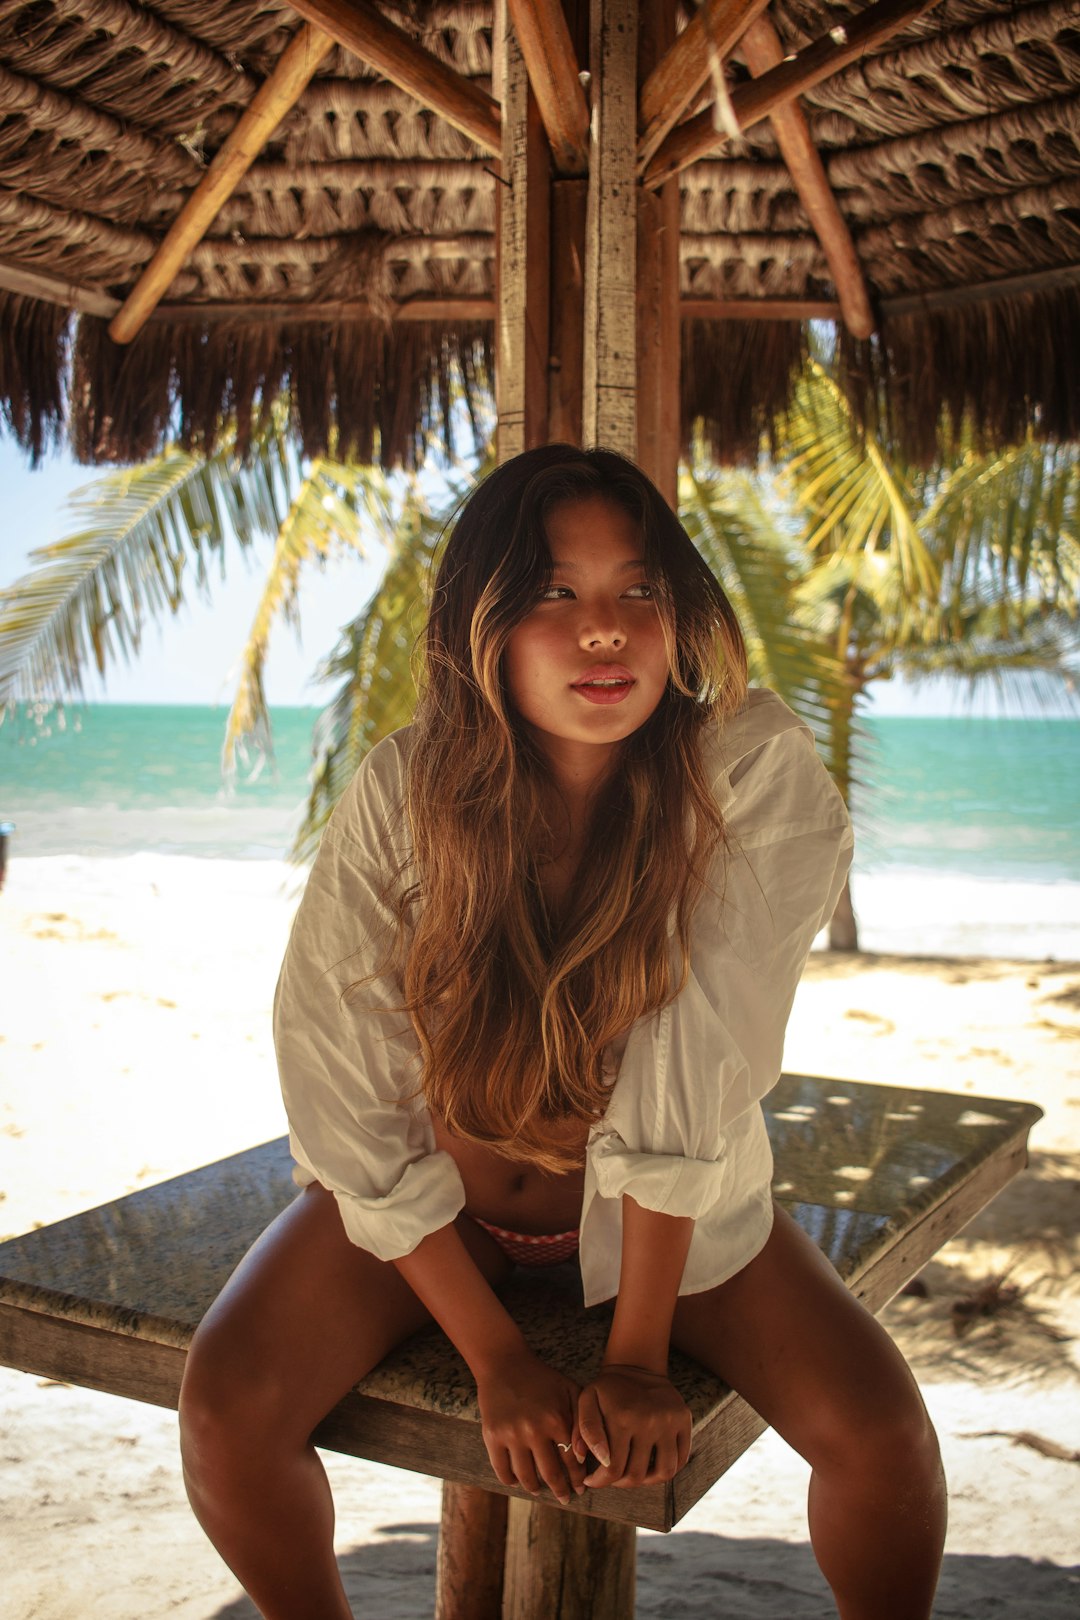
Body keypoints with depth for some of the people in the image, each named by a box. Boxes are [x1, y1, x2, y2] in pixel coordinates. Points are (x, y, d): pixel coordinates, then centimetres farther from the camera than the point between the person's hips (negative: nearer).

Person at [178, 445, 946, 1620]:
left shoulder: (755, 770, -23)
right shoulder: (402, 793, -21)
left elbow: (692, 1072, -24)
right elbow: (347, 1094, -18)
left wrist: (638, 1355, -21)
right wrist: (495, 1359, -18)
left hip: (663, 1202, 0)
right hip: (435, 1188, 1)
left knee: (881, 1432, -18)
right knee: (226, 1410, -18)